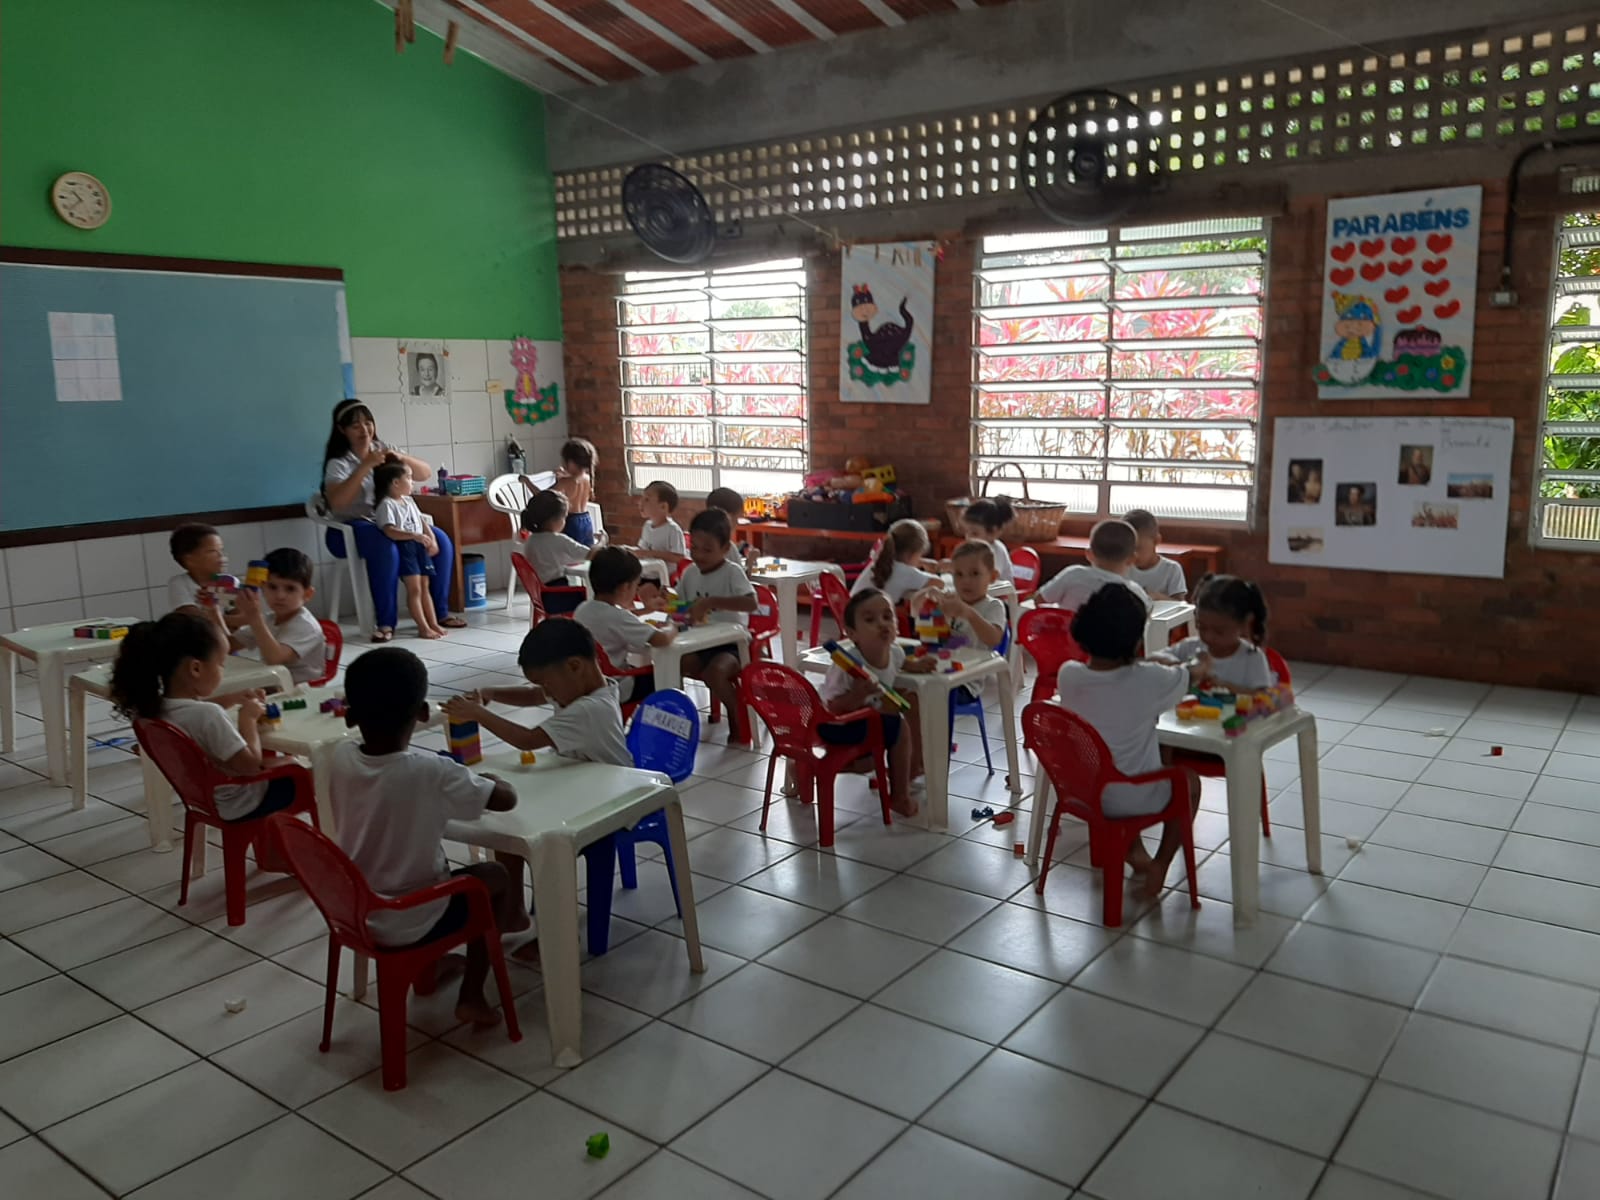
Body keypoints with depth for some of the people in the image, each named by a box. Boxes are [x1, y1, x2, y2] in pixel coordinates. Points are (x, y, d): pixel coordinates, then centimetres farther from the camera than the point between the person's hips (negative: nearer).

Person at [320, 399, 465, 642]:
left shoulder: (382, 449, 10)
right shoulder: (339, 462, -7)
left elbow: (425, 473, 6)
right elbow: (336, 502, -26)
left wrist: (400, 458, -13)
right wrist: (365, 466, -29)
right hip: (350, 529, -6)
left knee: (441, 541, -15)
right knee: (386, 548, -38)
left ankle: (439, 612, -4)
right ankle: (386, 623, -30)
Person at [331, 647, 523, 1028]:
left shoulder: (340, 759, -11)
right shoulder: (432, 771, -27)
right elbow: (507, 798, -18)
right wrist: (487, 779, 4)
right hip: (408, 924, -5)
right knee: (494, 876, 18)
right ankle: (471, 998, 21)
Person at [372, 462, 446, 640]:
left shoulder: (409, 501, 17)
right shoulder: (387, 505, -10)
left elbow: (422, 521, 19)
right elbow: (389, 531, -22)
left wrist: (431, 538, 3)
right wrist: (414, 535, -33)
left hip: (419, 545, 8)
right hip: (403, 547, -8)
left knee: (424, 587, 10)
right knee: (414, 588, -9)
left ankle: (434, 623, 13)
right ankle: (423, 627, -7)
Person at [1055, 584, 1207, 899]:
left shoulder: (1067, 675, -16)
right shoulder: (1148, 679, -24)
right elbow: (1192, 677, 0)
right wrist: (1203, 664, 23)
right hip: (1134, 799, -4)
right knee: (1189, 779, 27)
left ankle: (1135, 851, 39)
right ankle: (1159, 866, 20)